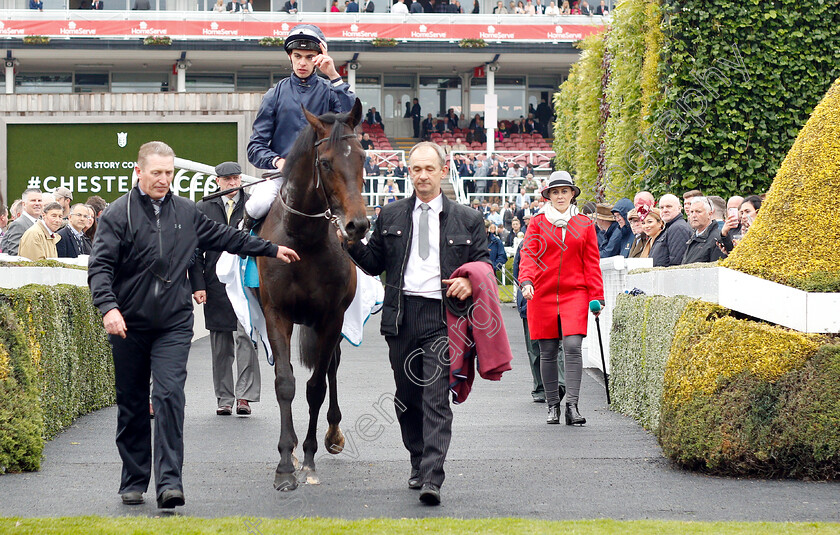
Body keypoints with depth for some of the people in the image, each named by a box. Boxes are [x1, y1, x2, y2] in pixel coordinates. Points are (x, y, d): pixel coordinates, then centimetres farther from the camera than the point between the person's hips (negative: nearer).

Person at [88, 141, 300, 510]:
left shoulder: (186, 212, 8)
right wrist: (108, 306, -28)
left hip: (174, 324, 1)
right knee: (132, 405, 7)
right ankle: (134, 481, 19)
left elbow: (223, 237, 23)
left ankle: (169, 481, -17)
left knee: (169, 395, -14)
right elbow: (100, 266, -12)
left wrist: (271, 250, 27)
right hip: (129, 326, -1)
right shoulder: (118, 214, -4)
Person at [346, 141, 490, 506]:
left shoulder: (466, 220, 7)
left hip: (441, 318, -3)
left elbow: (484, 266, 11)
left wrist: (469, 283, -10)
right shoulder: (391, 216, 12)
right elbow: (374, 263, 16)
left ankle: (432, 479, -17)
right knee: (407, 397, 11)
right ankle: (419, 465, 29)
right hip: (401, 318, 3)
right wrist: (351, 242, -2)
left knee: (436, 400, -12)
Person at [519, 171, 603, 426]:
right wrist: (526, 281, -21)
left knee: (573, 346, -16)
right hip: (542, 294, 1)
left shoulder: (584, 224, 10)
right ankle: (552, 406, 16)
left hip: (574, 294, 0)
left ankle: (572, 406, -17)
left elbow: (592, 263, 10)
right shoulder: (537, 223, 7)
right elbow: (528, 255, -2)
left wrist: (597, 297, 4)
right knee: (547, 352, 4)